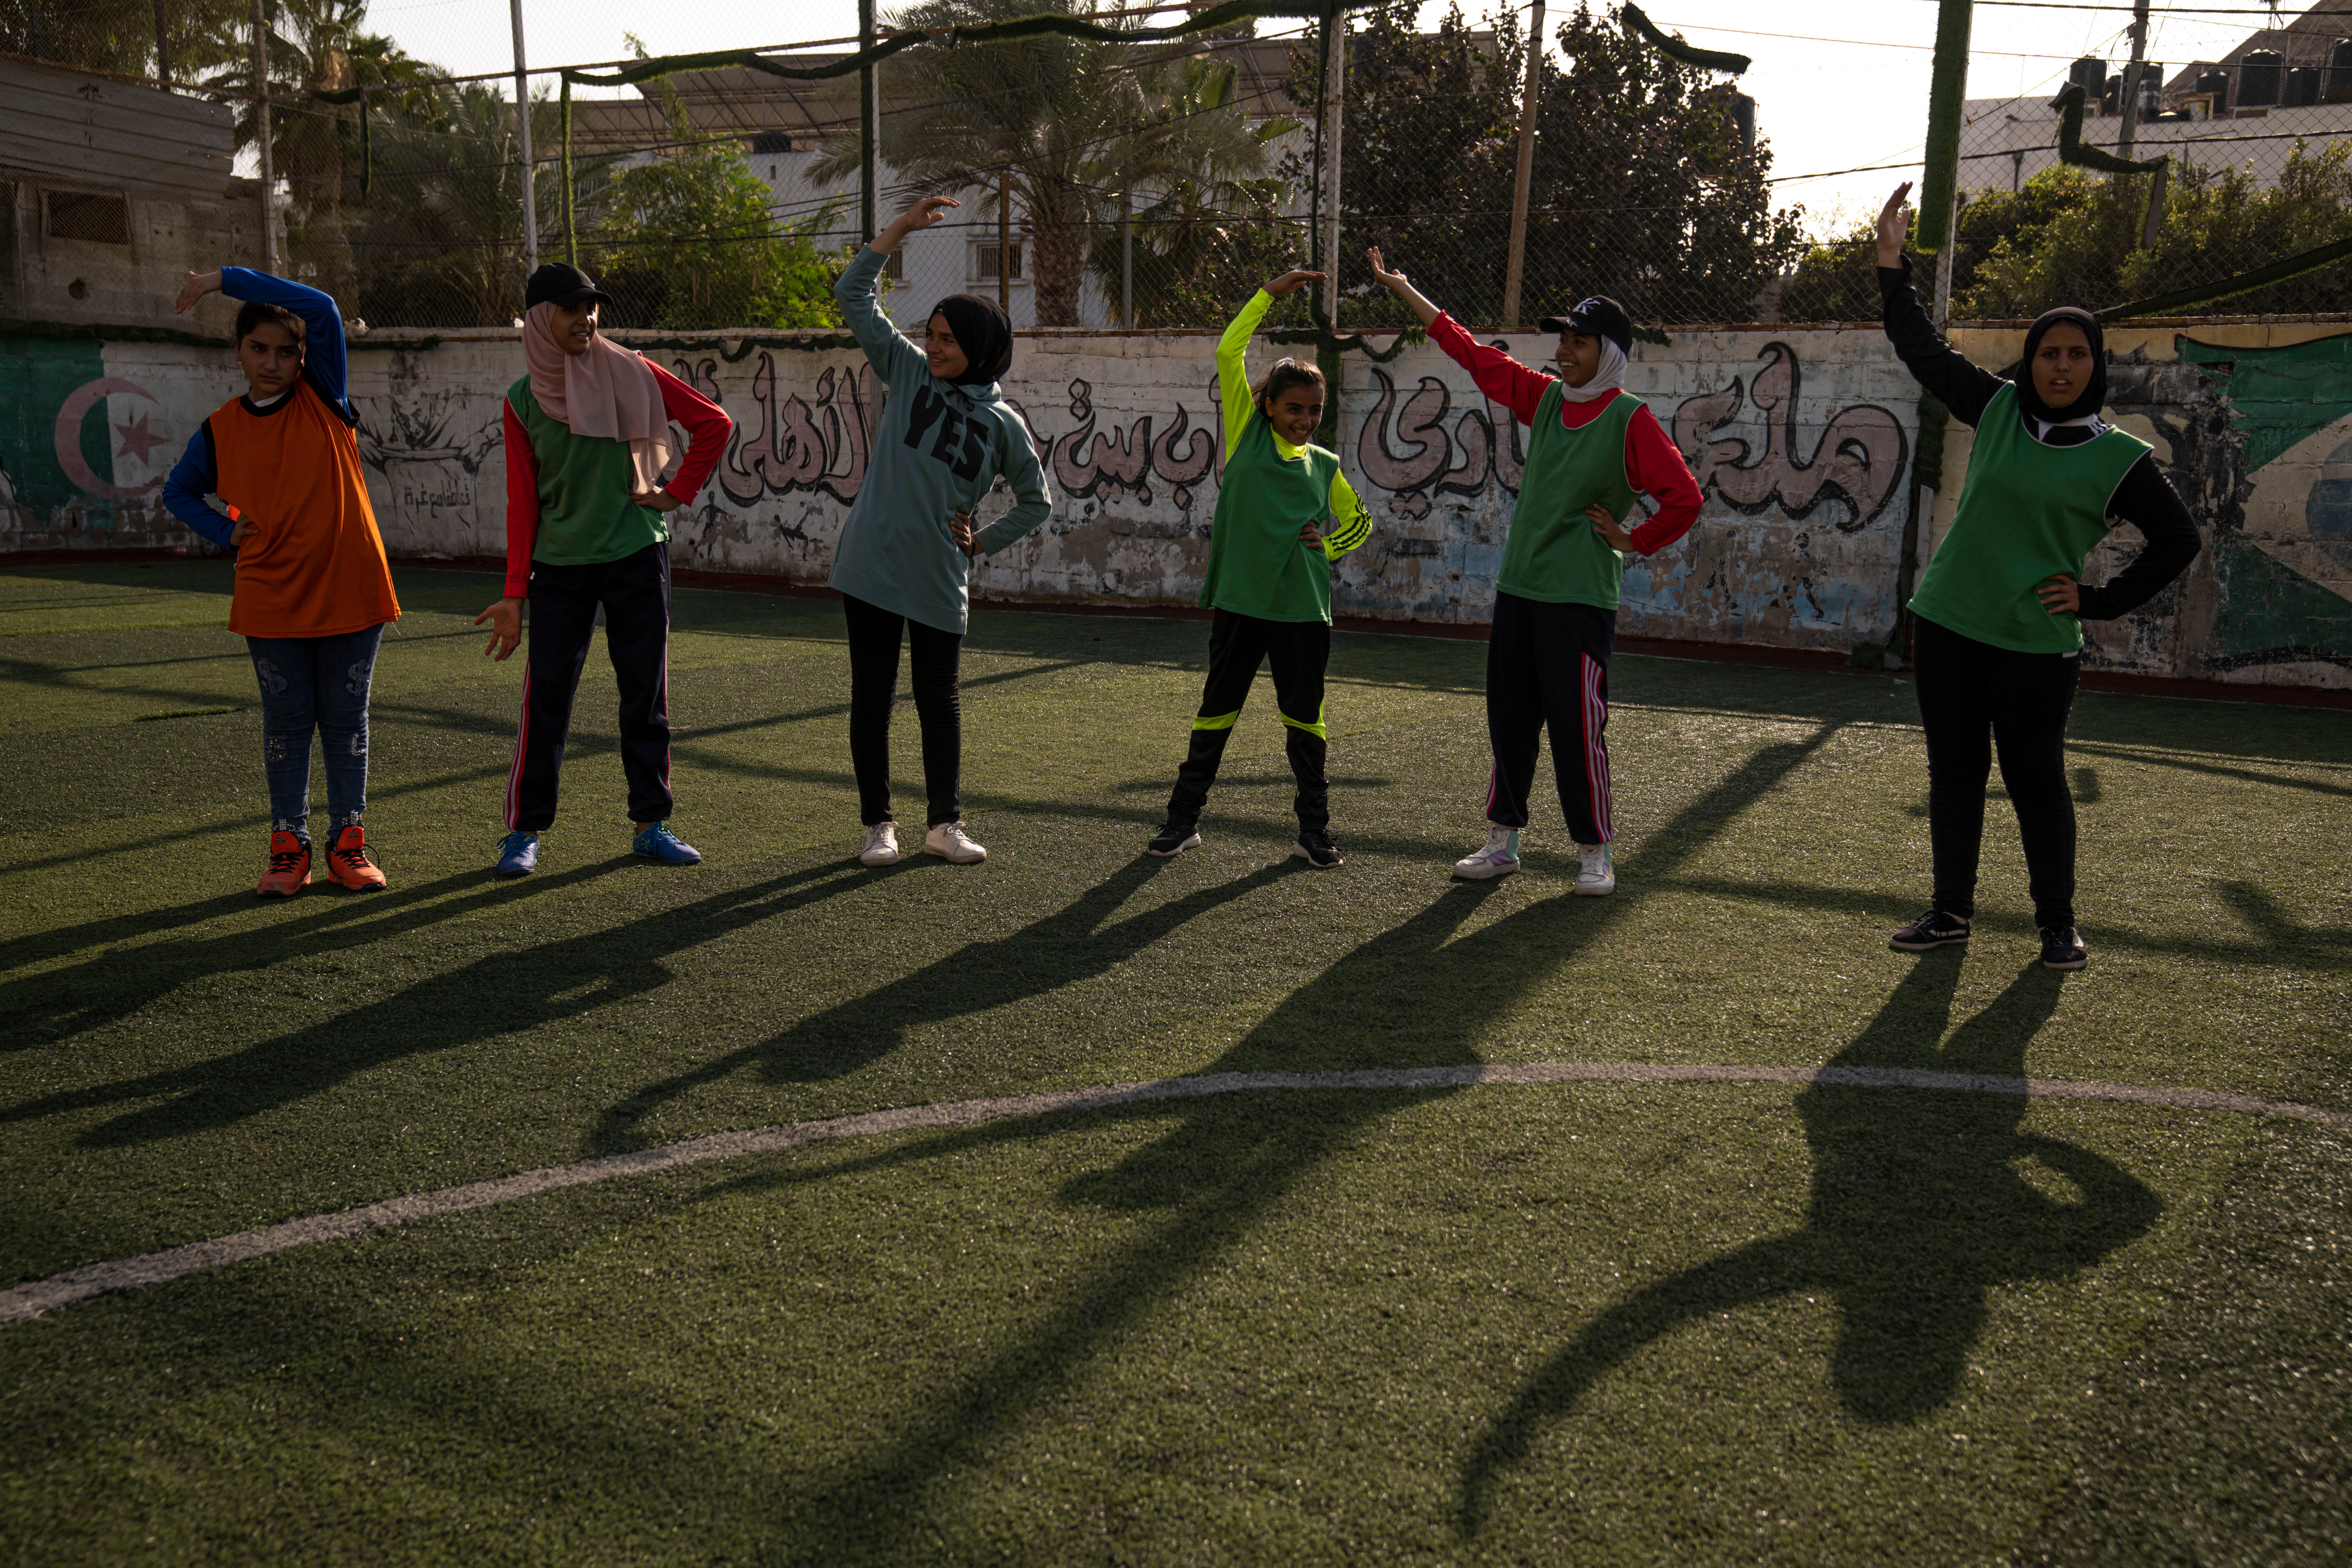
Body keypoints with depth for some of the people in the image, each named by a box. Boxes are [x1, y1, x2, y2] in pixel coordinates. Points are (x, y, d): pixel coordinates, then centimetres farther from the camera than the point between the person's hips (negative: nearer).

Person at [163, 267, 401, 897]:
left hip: (350, 591, -1)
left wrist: (226, 279, -13)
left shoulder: (324, 396, -1)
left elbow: (324, 310, -15)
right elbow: (179, 491, 20)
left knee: (346, 721, 6)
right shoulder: (220, 429, 5)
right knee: (286, 723, 7)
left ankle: (348, 842, 15)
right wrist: (225, 532, 1)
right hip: (273, 601, 1)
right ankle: (289, 846, 14)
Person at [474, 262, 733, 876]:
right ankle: (524, 831, 10)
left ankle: (651, 825, 15)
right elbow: (522, 502, 2)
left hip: (637, 556, 0)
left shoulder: (632, 375, -1)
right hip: (559, 567, 0)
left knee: (646, 694, 5)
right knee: (545, 697, -1)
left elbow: (715, 423, 4)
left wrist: (678, 492, -2)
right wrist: (515, 593, -2)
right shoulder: (524, 400, 1)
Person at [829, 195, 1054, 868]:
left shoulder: (1002, 422, 3)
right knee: (872, 698, 5)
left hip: (940, 579, 0)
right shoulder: (908, 372, 5)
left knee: (940, 700, 7)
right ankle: (878, 825, 16)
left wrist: (984, 541, 6)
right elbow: (853, 294, 4)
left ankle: (945, 824, 19)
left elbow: (1037, 499, 15)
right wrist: (903, 225, 0)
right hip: (872, 566, 1)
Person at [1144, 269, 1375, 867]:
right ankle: (1184, 820, 18)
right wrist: (1273, 292, -3)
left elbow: (1359, 522, 22)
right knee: (1216, 711, 7)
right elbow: (1229, 353, -3)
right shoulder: (1247, 435, 3)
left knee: (1305, 719, 7)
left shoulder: (1326, 467, 8)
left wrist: (1329, 546, 2)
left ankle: (1314, 832, 16)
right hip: (1239, 599, -1)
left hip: (1303, 607, 1)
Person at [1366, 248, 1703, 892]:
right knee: (1509, 720, 11)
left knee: (1576, 727, -6)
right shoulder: (1544, 397, 10)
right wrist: (1402, 290, 21)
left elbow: (1684, 499, -11)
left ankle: (1596, 853, 7)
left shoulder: (1630, 419, -8)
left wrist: (1631, 540, -7)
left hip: (1580, 598, -6)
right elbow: (1473, 353, 17)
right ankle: (1503, 841, 22)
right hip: (1517, 589, 7)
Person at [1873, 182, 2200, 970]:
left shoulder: (2119, 457, -3)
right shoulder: (1998, 410, 5)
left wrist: (2102, 601, -3)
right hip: (1947, 627, 3)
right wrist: (1892, 264, 7)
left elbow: (2178, 541, 5)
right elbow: (1924, 351, 12)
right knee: (1953, 773, 10)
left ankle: (2059, 924, 19)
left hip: (2037, 647, -3)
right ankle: (1951, 911, 22)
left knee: (2036, 781, 2)